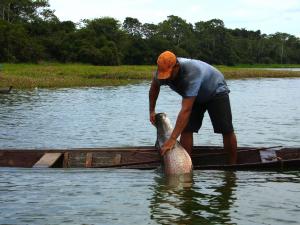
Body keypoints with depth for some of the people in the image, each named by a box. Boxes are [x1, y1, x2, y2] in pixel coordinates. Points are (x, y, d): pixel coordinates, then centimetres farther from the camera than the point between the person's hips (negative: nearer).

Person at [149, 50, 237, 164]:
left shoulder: (192, 72, -45)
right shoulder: (163, 70, -25)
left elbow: (186, 109, -49)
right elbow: (154, 87, 2)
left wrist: (172, 139, -52)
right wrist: (151, 111, 0)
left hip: (216, 91, -5)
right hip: (194, 96, 6)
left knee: (226, 130, -13)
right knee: (185, 129, -14)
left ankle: (233, 165, 2)